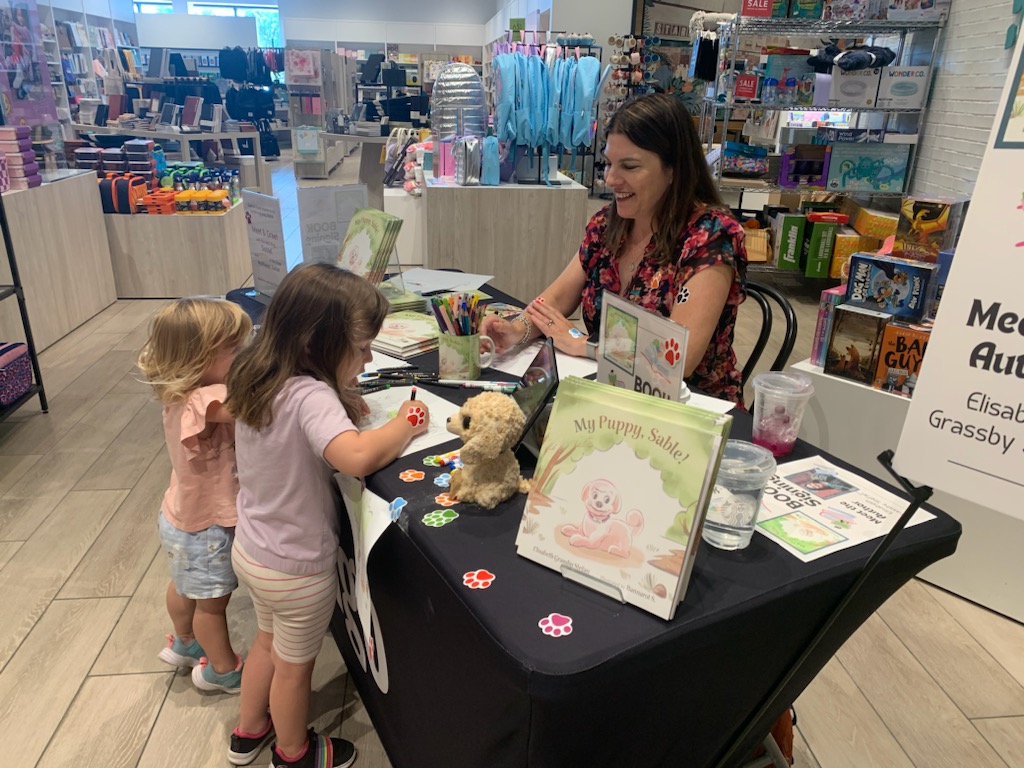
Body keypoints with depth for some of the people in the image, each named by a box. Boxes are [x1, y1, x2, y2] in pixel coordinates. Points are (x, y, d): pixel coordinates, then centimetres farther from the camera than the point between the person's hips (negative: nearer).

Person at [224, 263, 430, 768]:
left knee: (269, 640, 32)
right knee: (295, 665, 20)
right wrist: (406, 424, -32)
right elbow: (355, 457, -49)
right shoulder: (310, 395, -34)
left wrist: (345, 404, -9)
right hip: (296, 569, -7)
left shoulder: (258, 380, -8)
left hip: (250, 550, 7)